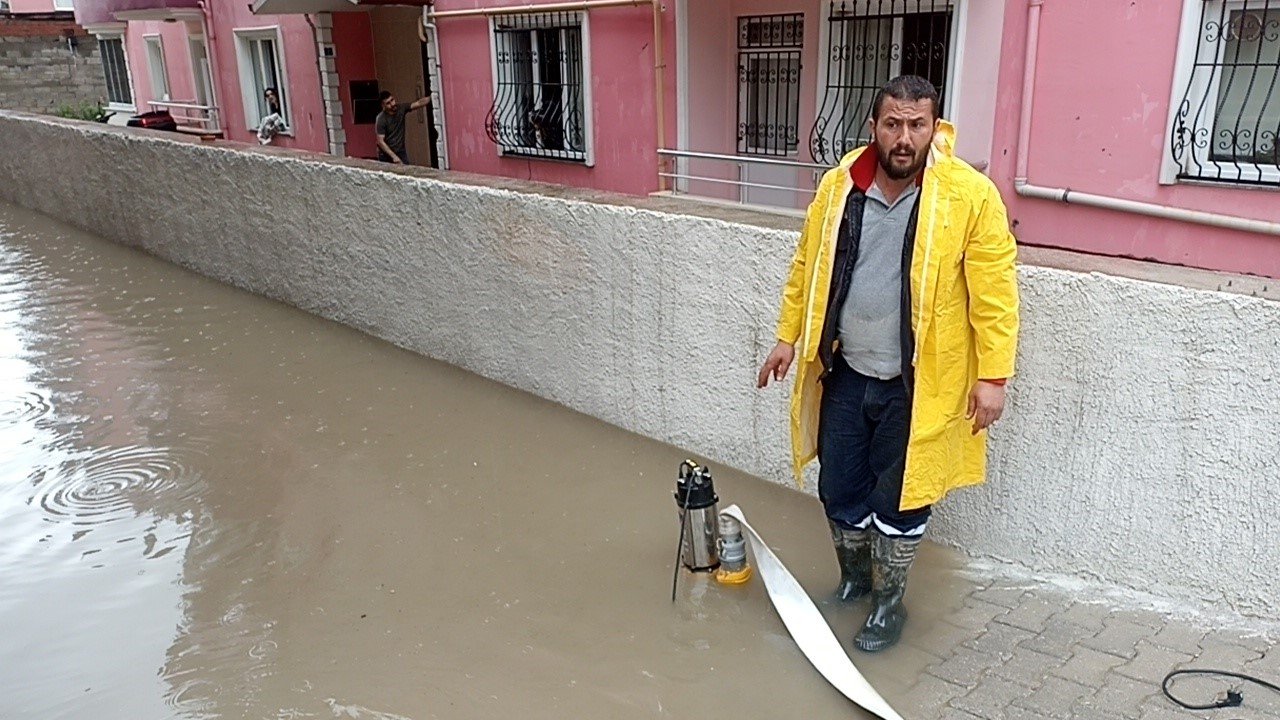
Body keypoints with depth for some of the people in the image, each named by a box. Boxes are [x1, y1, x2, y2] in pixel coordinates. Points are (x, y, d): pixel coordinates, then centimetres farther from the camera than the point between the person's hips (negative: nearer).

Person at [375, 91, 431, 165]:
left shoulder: (401, 109, -3)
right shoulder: (381, 119, -17)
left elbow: (419, 103, -7)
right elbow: (380, 141, -18)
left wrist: (431, 97, -23)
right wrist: (394, 156, -24)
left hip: (401, 153, 4)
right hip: (387, 155, -4)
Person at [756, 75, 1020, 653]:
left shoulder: (970, 195, -13)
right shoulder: (839, 186, -1)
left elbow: (995, 293, -11)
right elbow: (807, 267, 9)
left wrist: (992, 375, -13)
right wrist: (789, 337, 10)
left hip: (917, 383, -4)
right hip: (845, 374, 4)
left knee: (900, 501, 9)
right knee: (839, 490, 15)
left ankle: (889, 602, 30)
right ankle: (855, 576, 41)